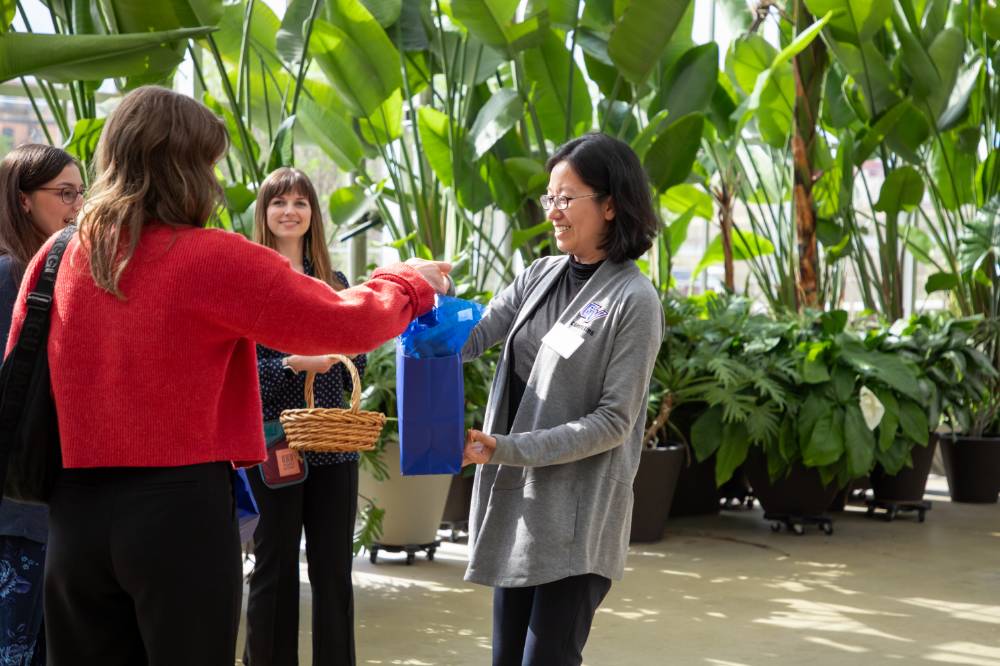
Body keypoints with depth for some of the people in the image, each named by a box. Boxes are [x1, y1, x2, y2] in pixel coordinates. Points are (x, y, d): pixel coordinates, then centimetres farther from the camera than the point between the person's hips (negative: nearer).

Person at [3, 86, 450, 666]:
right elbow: (347, 324, -3)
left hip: (75, 511, 5)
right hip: (180, 508, -5)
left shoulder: (55, 259, 5)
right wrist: (412, 283, 15)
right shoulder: (215, 260, -9)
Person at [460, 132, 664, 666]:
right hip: (515, 502, 7)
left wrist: (507, 449, -18)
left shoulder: (634, 301, -11)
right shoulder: (541, 276, 9)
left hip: (577, 516, -7)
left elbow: (614, 422, -14)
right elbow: (474, 337, 0)